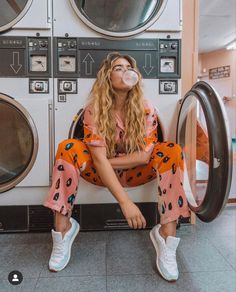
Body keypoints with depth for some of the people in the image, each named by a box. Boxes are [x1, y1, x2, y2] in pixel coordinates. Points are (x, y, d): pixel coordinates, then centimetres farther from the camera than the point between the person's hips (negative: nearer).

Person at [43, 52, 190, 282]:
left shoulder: (145, 109, -11)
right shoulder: (94, 110, -16)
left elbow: (145, 155, -17)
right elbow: (99, 160, -25)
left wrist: (108, 161, -22)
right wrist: (125, 202, -32)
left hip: (134, 172, 1)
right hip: (101, 173, -1)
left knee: (172, 150, -25)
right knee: (68, 147, -27)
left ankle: (167, 234, -25)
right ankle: (63, 227, -18)